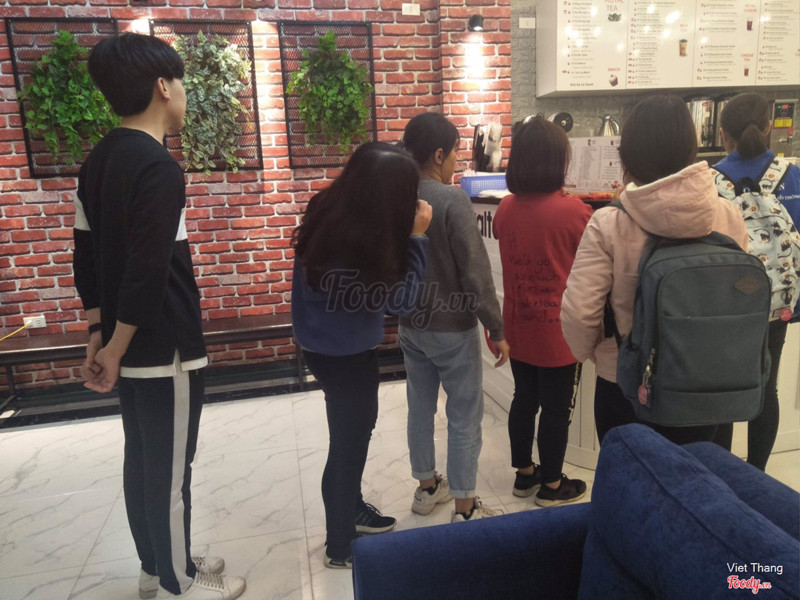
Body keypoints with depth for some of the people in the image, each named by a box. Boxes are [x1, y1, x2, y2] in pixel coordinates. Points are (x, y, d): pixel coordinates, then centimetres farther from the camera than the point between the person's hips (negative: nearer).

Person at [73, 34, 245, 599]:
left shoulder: (99, 159, 9)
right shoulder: (159, 167, -19)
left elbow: (87, 255, 12)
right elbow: (147, 272, -22)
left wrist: (101, 332, 16)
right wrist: (114, 350, -11)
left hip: (131, 345, 9)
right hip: (165, 347, -9)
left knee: (142, 460, 19)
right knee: (169, 469, 6)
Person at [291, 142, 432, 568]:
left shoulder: (329, 210, -5)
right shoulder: (362, 240, -30)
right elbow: (400, 298, -19)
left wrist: (407, 235, -4)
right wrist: (417, 237, -16)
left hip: (328, 344, 9)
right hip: (345, 353, -8)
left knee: (354, 430, 26)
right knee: (349, 440, 11)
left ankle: (351, 509, 49)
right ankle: (340, 546, 33)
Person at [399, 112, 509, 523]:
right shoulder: (453, 201, -19)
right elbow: (475, 272, -20)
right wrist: (496, 329, -11)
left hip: (410, 324, 7)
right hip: (451, 328, -7)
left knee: (420, 406, 18)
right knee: (464, 416, 6)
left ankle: (427, 487, 36)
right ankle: (465, 508, 19)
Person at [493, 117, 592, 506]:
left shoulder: (506, 208, -4)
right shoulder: (574, 212, -18)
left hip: (518, 328, 5)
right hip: (559, 332, -5)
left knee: (524, 399, 19)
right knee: (556, 409, 11)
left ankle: (524, 474, 35)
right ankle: (551, 486, 28)